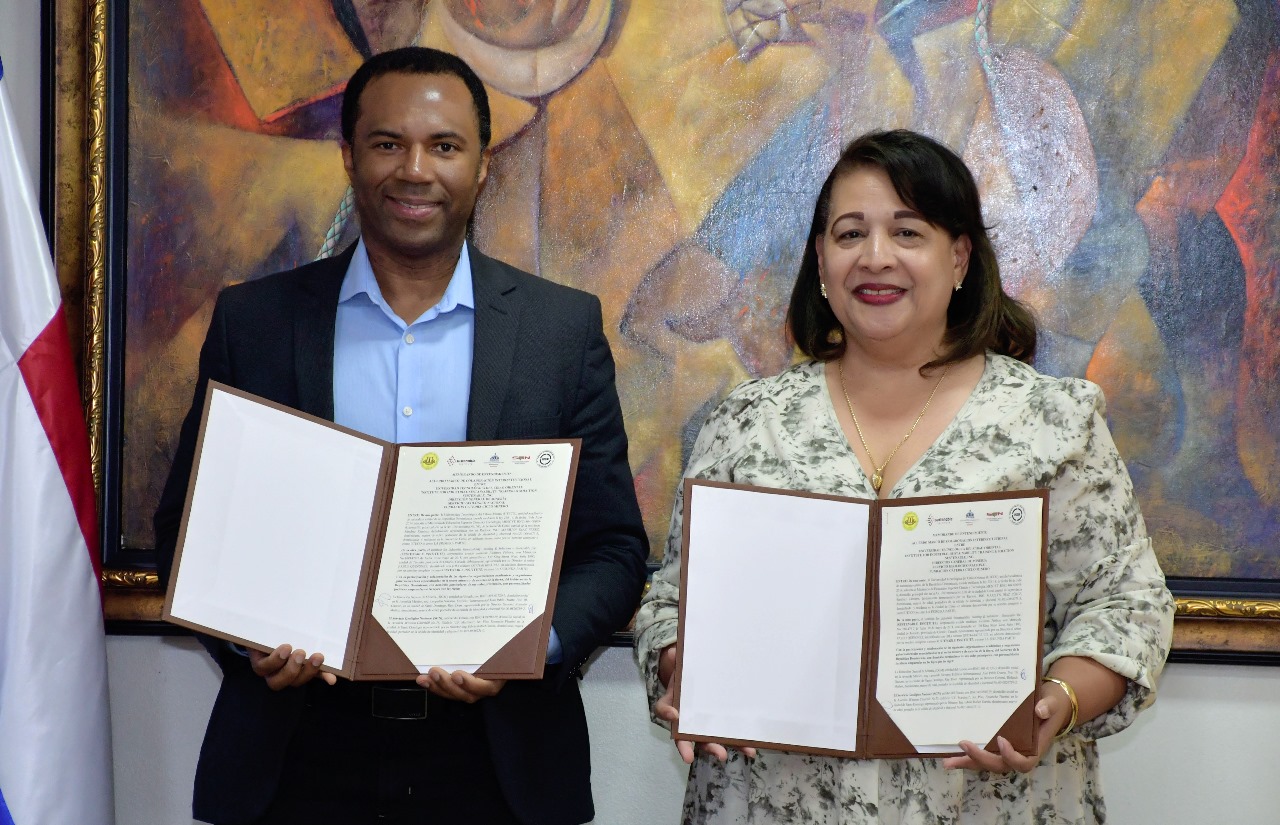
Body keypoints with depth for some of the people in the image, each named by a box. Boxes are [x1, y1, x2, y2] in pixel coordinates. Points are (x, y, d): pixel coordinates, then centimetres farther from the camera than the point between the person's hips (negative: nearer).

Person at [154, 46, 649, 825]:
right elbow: (190, 529, 6)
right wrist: (250, 636, -13)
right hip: (302, 756, 1)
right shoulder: (253, 321, 2)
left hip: (495, 759, 0)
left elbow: (613, 549, 1)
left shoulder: (566, 328, 0)